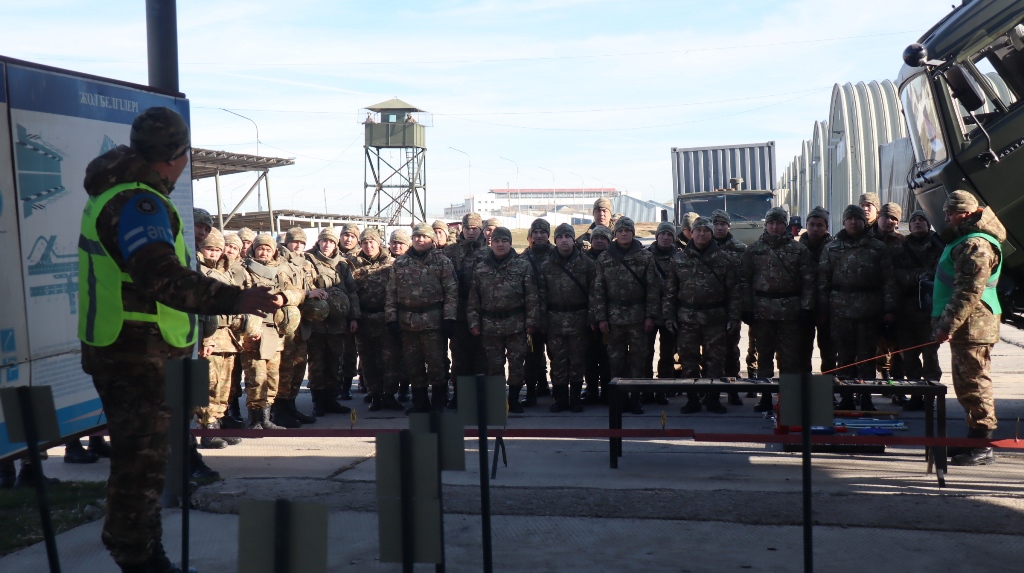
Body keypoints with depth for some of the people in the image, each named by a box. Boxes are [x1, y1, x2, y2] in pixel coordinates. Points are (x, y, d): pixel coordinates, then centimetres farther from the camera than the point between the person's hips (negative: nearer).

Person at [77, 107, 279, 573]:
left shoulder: (113, 194, 15)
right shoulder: (140, 202, -20)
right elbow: (163, 277, -35)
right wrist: (234, 300, -42)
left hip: (119, 353, 11)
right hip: (140, 356, -11)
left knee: (138, 458, 20)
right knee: (142, 463, -3)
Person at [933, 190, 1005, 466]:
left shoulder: (976, 244, -16)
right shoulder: (963, 240, 19)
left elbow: (970, 291, -23)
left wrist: (948, 324, -23)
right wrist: (947, 323, 22)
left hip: (973, 324, -11)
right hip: (965, 326, 11)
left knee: (974, 383, -8)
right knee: (965, 384, 16)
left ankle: (983, 447, -5)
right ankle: (975, 438, 25)